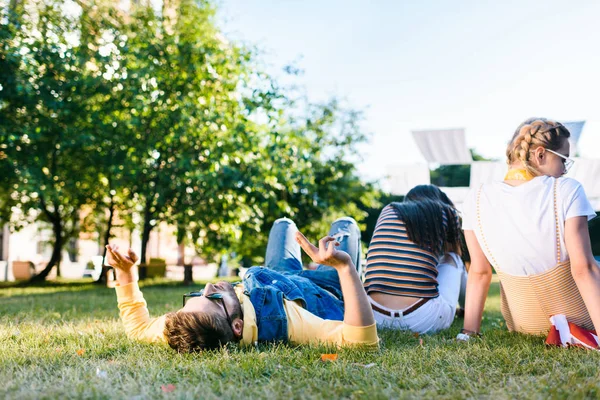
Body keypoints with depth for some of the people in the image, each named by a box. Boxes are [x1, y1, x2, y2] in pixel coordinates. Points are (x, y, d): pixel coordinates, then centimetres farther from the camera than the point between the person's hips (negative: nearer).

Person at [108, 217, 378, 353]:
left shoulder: (185, 327, -41)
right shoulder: (281, 320, -55)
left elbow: (138, 327, -20)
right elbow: (365, 341, -61)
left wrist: (124, 272, -27)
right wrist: (345, 266, -66)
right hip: (326, 293, -3)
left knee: (283, 224, 30)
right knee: (344, 224, 22)